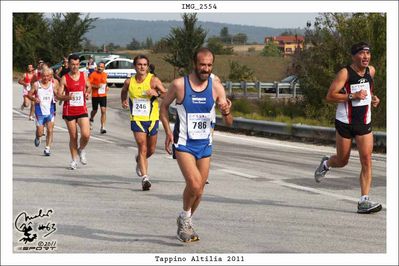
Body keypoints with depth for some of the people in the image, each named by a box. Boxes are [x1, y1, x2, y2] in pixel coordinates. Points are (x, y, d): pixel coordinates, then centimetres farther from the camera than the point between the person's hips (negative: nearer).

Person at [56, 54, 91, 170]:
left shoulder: (84, 75, 4)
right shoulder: (64, 78, -4)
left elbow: (89, 86, 23)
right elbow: (58, 95, -5)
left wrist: (87, 93, 1)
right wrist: (67, 97, -24)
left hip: (82, 109, 1)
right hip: (69, 111, -1)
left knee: (86, 134, -14)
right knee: (73, 137, 5)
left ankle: (81, 150, 17)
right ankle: (74, 160, 19)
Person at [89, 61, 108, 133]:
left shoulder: (105, 74, 8)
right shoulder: (93, 74, -8)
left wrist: (106, 87, 8)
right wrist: (96, 86, -24)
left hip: (103, 95, 3)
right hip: (95, 96, -3)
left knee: (104, 111, -11)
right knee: (95, 110, 13)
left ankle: (102, 127, -12)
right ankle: (91, 119, 48)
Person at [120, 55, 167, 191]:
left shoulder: (153, 80, -7)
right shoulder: (129, 82, 1)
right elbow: (124, 91, 24)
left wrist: (157, 94, -26)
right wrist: (124, 101, 8)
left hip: (152, 119, 1)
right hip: (137, 119, -1)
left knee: (151, 150, 14)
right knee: (142, 147, -14)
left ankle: (139, 160, 47)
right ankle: (145, 177, -16)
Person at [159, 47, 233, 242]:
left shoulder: (216, 87, -4)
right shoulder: (179, 84, -10)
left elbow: (229, 123, -3)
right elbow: (164, 106, 6)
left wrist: (226, 112, -26)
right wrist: (168, 132, -5)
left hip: (205, 145, 4)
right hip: (184, 144, -4)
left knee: (199, 190, 11)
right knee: (194, 184, -21)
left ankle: (185, 223, 35)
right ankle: (185, 218, 6)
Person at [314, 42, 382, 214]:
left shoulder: (371, 71, 5)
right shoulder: (345, 73, -13)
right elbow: (330, 96, -16)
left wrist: (373, 98, 7)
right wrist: (352, 96, -25)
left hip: (364, 123, 4)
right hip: (345, 123, -4)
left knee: (366, 161, -9)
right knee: (342, 161, 10)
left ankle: (364, 201, -8)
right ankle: (326, 164, 46)